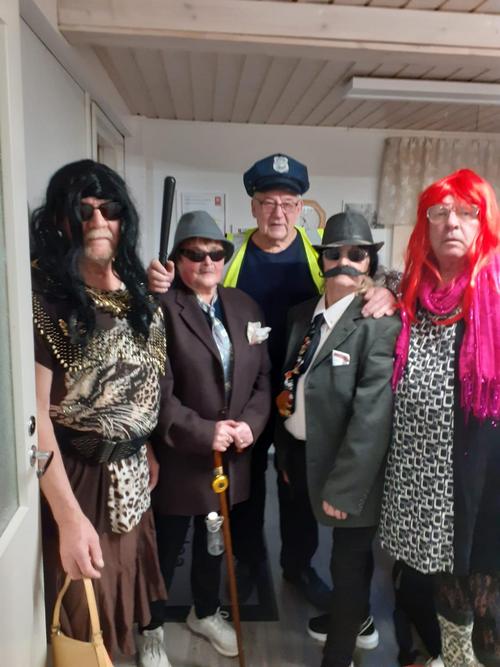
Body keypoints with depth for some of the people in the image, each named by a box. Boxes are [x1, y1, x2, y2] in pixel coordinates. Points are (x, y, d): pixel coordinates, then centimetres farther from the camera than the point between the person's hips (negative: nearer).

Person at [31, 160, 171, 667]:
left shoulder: (137, 295, 2)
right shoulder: (45, 300, -17)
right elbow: (34, 413, -20)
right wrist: (69, 516, -23)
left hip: (130, 471, 6)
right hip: (76, 474, -5)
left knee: (131, 578, 24)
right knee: (84, 611, 13)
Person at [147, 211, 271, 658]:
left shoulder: (245, 307, 6)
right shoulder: (161, 309, -14)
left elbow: (263, 376, 5)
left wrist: (251, 423, -9)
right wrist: (202, 432, -19)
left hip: (231, 457, 5)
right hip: (177, 459, -5)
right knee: (166, 548, 14)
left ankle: (205, 613, 48)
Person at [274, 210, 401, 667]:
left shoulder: (380, 324, -19)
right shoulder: (302, 314, 4)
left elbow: (373, 413, -22)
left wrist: (343, 486, -20)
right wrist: (284, 452, 10)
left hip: (349, 468, -6)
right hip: (304, 454, 7)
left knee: (349, 559, 13)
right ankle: (355, 615, 56)